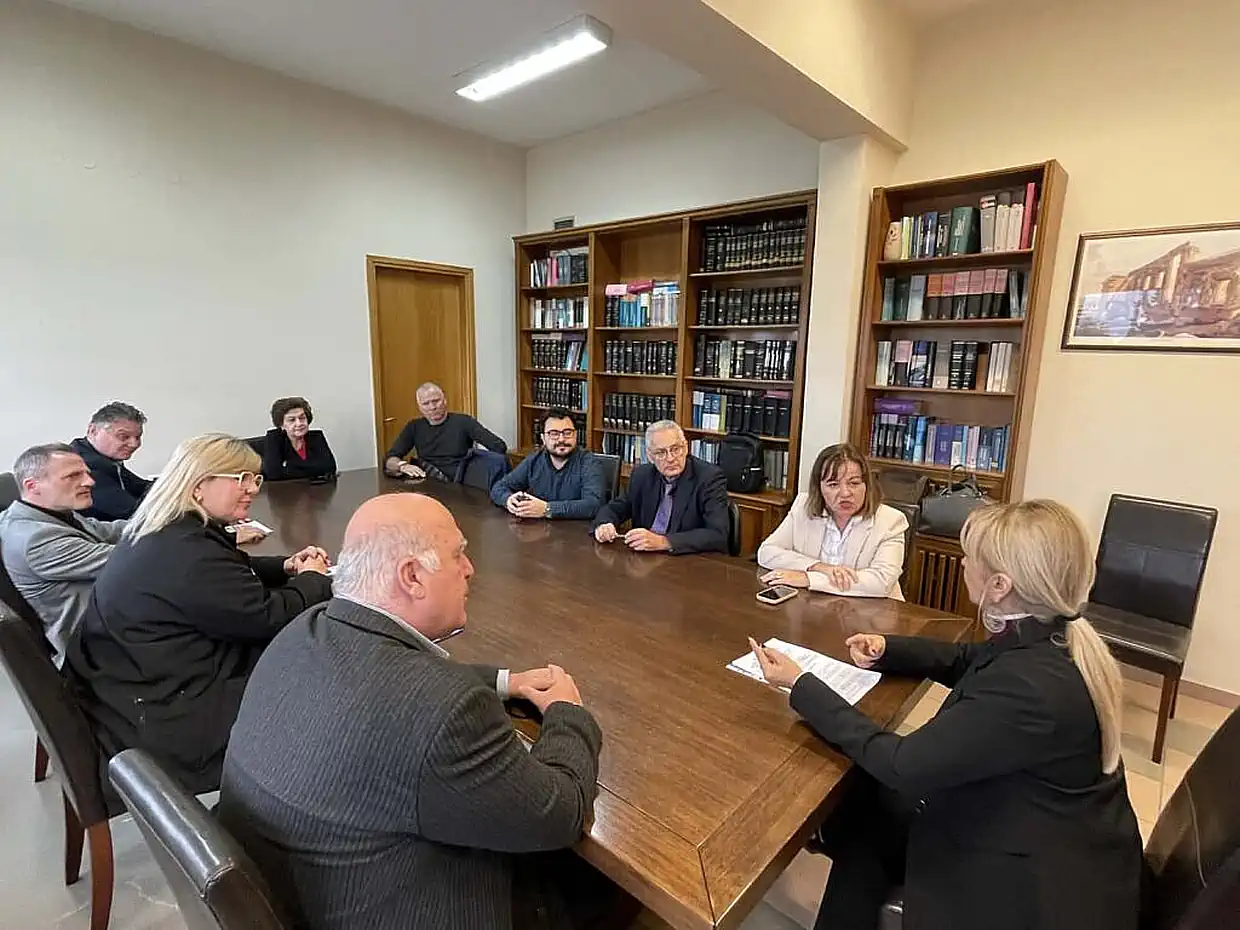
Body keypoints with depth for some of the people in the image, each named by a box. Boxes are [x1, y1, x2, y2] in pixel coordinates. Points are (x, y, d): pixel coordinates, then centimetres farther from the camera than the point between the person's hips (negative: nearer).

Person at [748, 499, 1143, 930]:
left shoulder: (1028, 688, -37)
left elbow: (903, 766, -28)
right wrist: (886, 649, -3)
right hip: (1031, 825, 7)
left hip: (1041, 881, -7)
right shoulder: (1051, 638, -9)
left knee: (862, 820, 6)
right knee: (863, 803, 11)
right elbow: (965, 661, 12)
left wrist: (800, 685, -23)